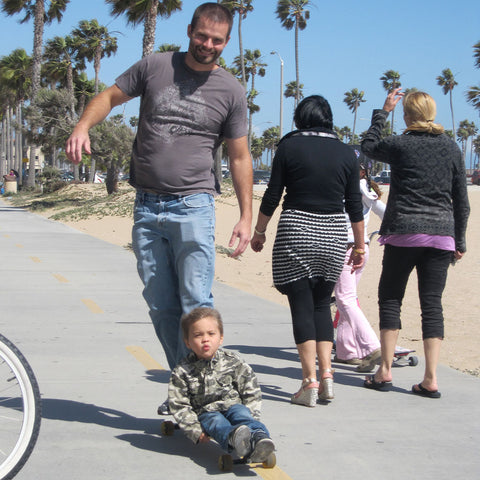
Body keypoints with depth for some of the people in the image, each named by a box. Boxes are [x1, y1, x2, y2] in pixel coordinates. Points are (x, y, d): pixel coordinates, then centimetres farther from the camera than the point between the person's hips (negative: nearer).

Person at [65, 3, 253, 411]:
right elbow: (110, 97, 16)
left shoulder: (231, 90, 5)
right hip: (147, 207, 3)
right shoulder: (155, 67, 7)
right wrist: (83, 126, -6)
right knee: (161, 306, 6)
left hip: (193, 206, -2)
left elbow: (240, 157, 8)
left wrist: (246, 217, 2)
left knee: (195, 303, -12)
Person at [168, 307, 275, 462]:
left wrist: (249, 419, -6)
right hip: (206, 413, -1)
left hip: (233, 405, 1)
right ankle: (234, 438, -67)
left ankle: (258, 438, -61)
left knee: (241, 413, -31)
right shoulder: (182, 372, -2)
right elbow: (179, 406, -4)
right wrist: (196, 431, -14)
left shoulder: (233, 362, 2)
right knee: (216, 422, -33)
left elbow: (252, 393, 7)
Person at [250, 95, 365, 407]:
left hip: (296, 230, -3)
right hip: (333, 235, 3)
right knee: (322, 304, 15)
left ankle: (310, 381, -3)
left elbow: (272, 197, -1)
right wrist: (360, 246, 15)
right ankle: (327, 375, 4)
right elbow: (355, 206, 7)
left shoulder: (289, 147, -1)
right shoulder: (346, 153, 7)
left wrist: (259, 232, 12)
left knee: (302, 305, 1)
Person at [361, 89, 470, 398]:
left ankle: (385, 372, 6)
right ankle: (431, 380, -1)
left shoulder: (400, 145, -3)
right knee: (432, 304, 3)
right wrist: (460, 241, 16)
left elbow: (369, 146, 19)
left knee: (390, 299, 9)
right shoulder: (452, 148, 6)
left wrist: (384, 111, 25)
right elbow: (462, 201, 8)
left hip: (404, 233, -3)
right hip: (442, 235, 3)